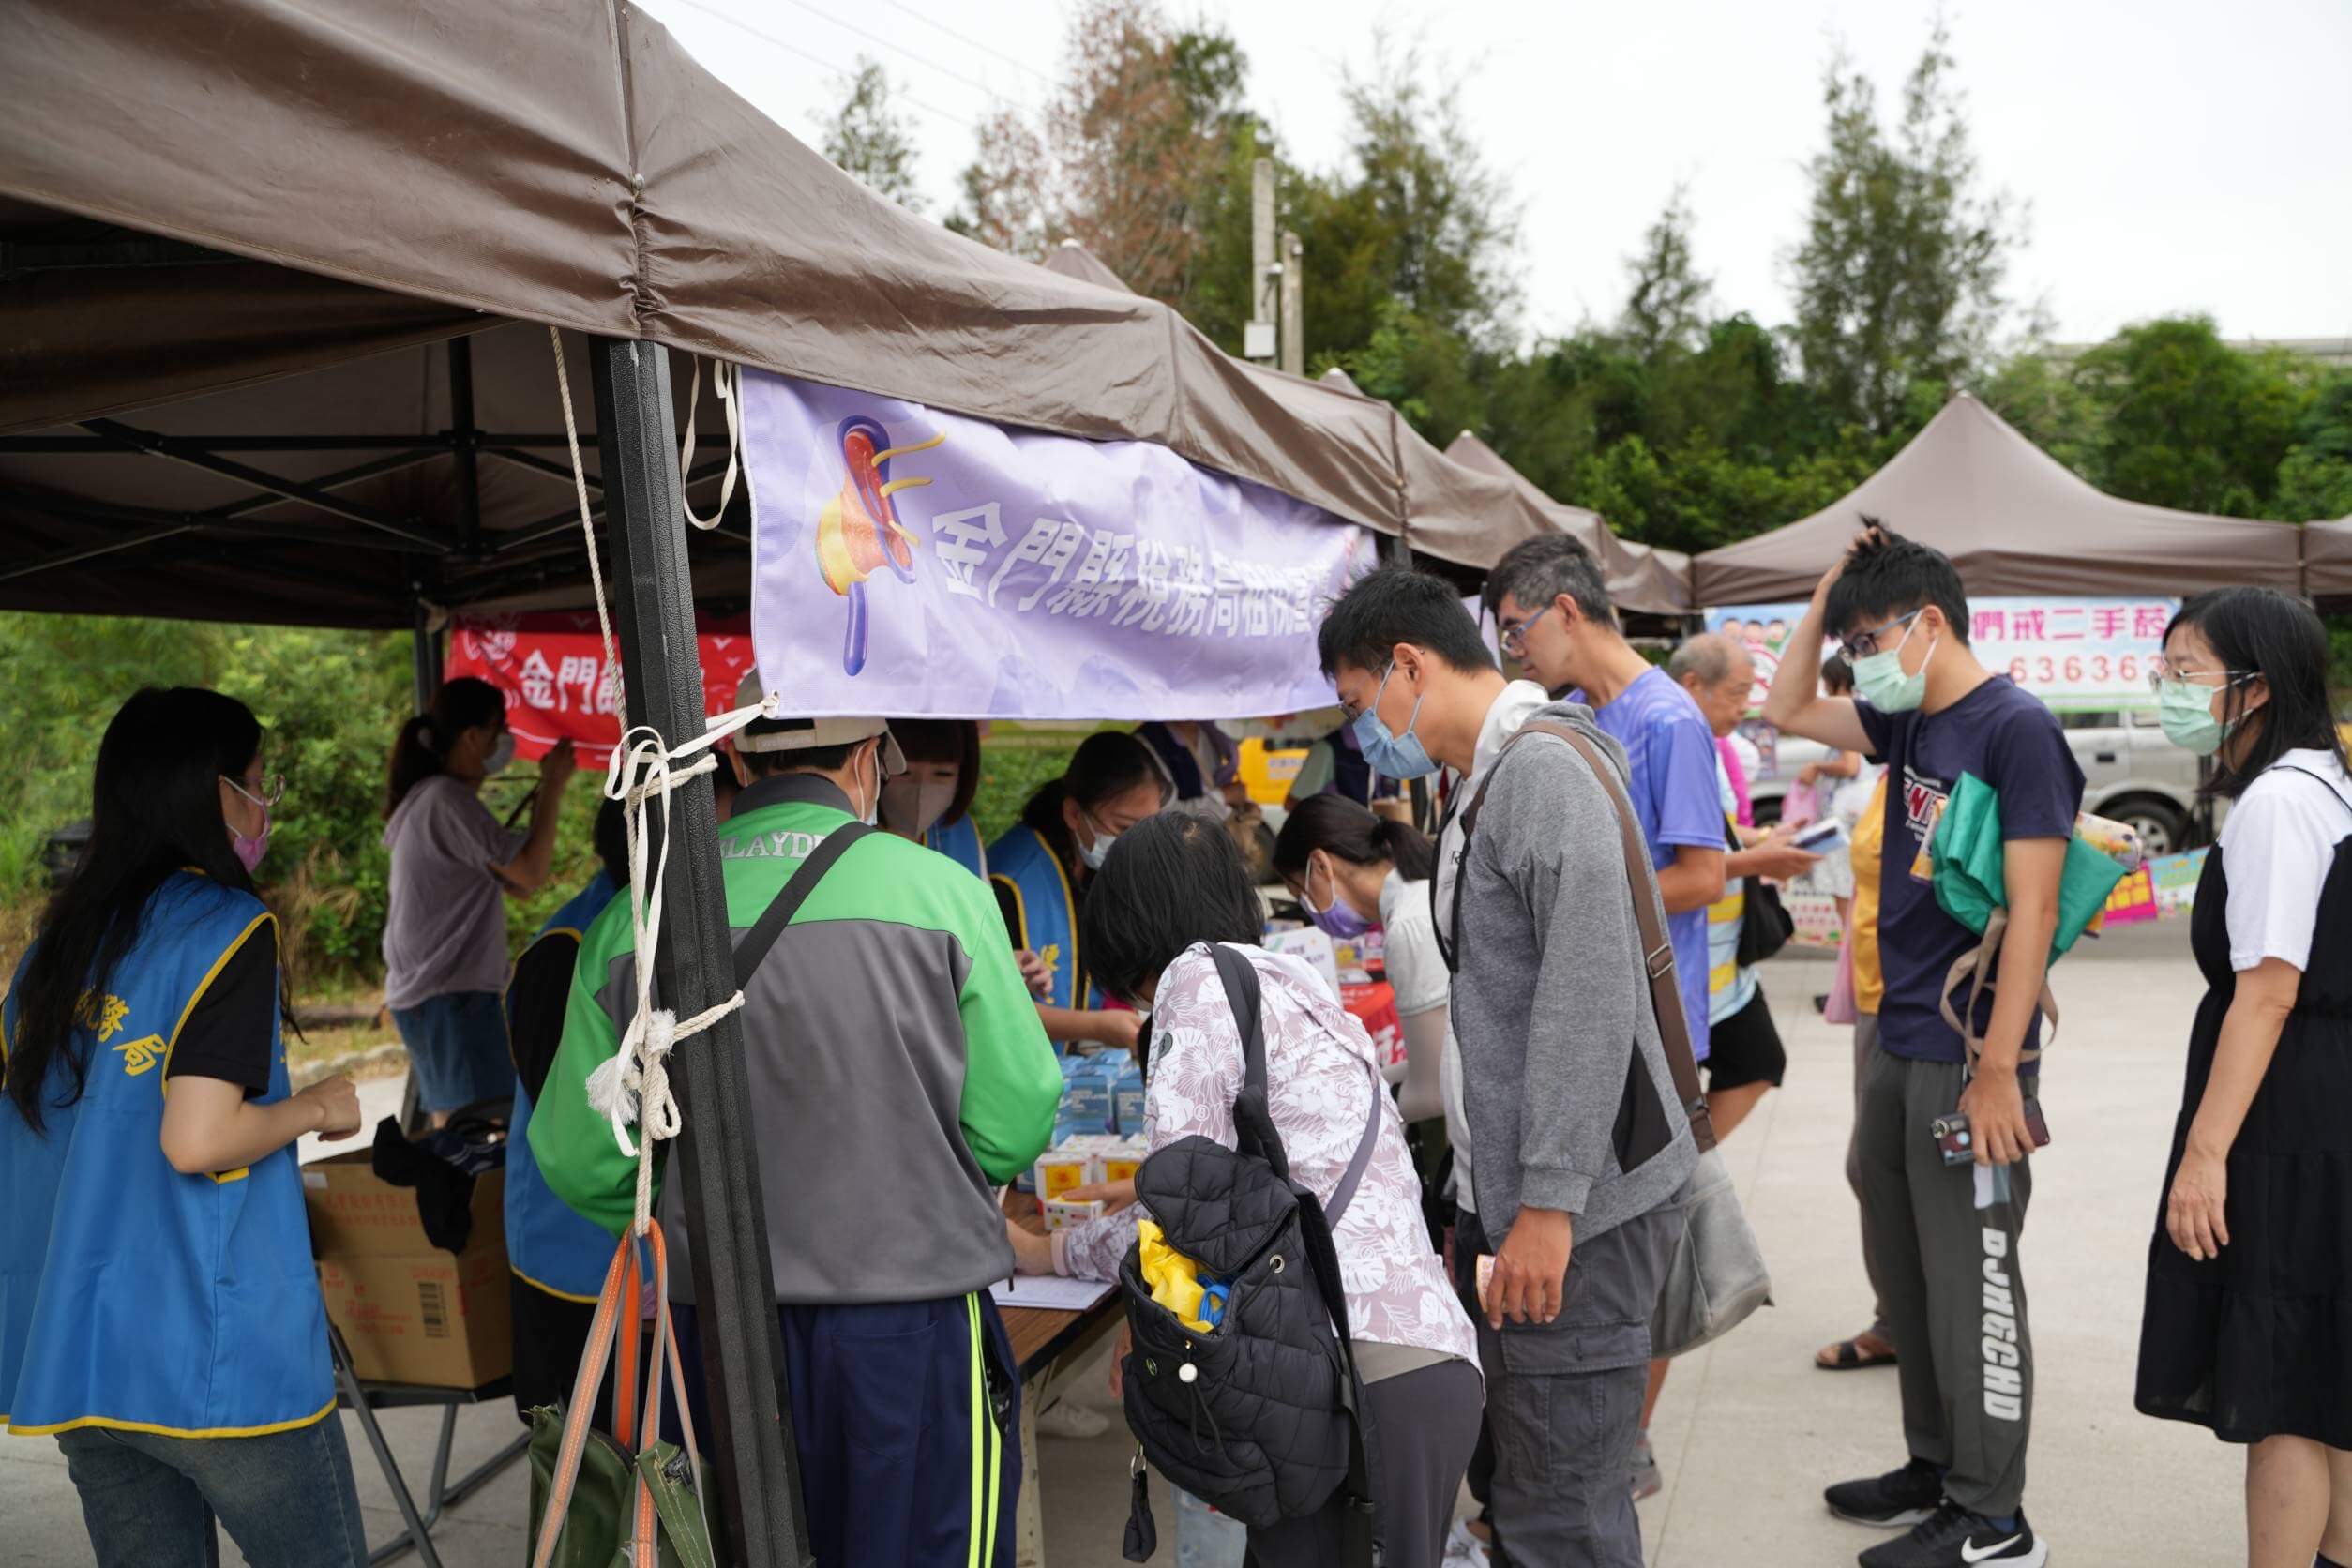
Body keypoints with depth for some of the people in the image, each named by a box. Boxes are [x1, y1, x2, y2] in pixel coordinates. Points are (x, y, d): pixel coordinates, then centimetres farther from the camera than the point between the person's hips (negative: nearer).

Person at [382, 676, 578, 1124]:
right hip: (450, 994, -11)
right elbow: (531, 873, -19)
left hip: (422, 992, 11)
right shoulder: (448, 800, -14)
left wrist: (543, 795, 10)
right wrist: (552, 788, -9)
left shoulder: (430, 799, 17)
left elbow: (513, 883, 15)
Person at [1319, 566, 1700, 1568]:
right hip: (1522, 1193, 10)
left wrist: (1549, 1205, -22)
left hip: (1578, 1201, -10)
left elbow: (1590, 999, -22)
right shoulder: (1488, 783, 17)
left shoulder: (1544, 768, -14)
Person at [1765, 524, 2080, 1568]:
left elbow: (2033, 908, -18)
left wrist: (1998, 1071, -20)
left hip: (1967, 1061, -8)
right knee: (1905, 1272, 16)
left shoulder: (2015, 728, -14)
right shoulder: (1909, 723, 10)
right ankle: (1936, 1471, 31)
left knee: (1973, 1284, 0)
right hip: (1900, 1050, 9)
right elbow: (1787, 708, 24)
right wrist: (1826, 596, 11)